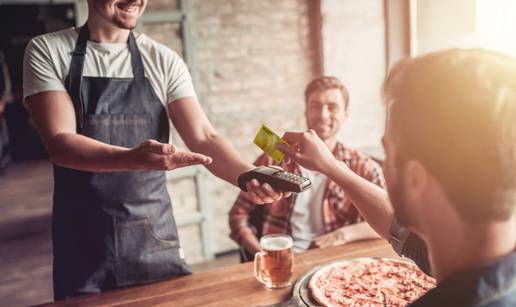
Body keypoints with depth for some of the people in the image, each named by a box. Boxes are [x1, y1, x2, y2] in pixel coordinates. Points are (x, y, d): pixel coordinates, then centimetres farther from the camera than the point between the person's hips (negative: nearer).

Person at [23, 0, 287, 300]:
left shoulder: (164, 61, 0)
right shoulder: (47, 51, -4)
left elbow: (204, 138, -8)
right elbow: (60, 144, -15)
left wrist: (249, 175, -28)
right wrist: (133, 159, -35)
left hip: (155, 236, 2)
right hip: (83, 241, -1)